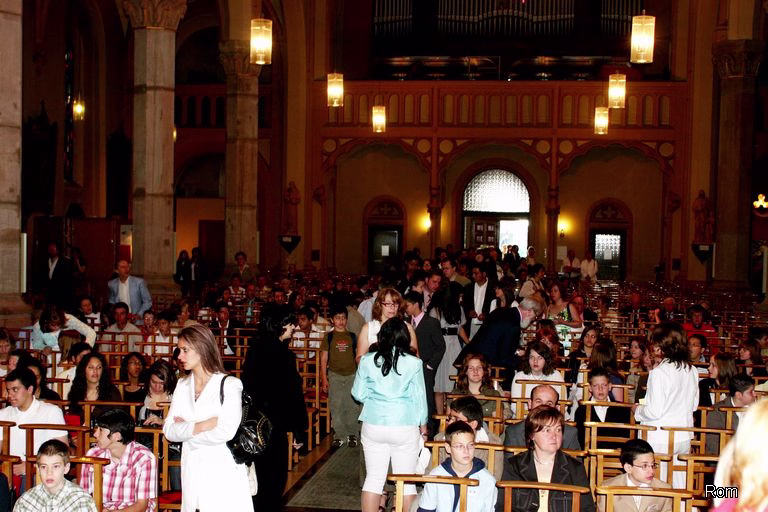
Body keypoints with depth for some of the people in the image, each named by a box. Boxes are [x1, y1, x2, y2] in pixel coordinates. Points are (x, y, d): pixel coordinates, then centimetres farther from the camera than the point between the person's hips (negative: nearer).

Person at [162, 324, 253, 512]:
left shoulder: (230, 385, -6)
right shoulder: (182, 386, 11)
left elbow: (225, 432, -17)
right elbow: (169, 431, 1)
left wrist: (187, 428, -6)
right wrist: (202, 426, -13)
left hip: (223, 471, -5)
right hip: (191, 470, 5)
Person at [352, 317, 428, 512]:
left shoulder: (367, 361, -4)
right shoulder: (414, 363, -8)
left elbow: (358, 394, 2)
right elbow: (419, 396, -1)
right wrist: (423, 423, 13)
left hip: (373, 426, 2)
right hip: (405, 426, -2)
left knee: (373, 479, 11)